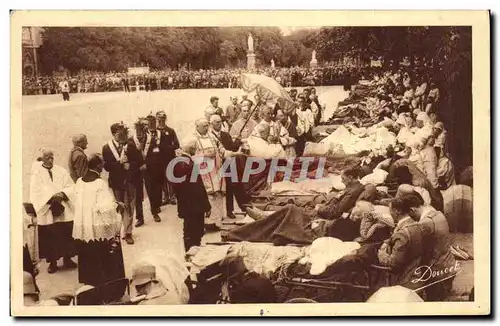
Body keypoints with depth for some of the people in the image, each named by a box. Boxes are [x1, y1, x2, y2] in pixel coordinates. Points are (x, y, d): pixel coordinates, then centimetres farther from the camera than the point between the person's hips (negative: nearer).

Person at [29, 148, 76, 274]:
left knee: (66, 234, 5)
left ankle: (67, 258, 20)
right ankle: (52, 262, 13)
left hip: (64, 211, 2)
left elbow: (70, 186, 3)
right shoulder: (37, 173, 1)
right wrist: (51, 197, -20)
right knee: (50, 236, 1)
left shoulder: (61, 171, 8)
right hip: (47, 212, -2)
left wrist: (63, 194, -16)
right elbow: (36, 191, -9)